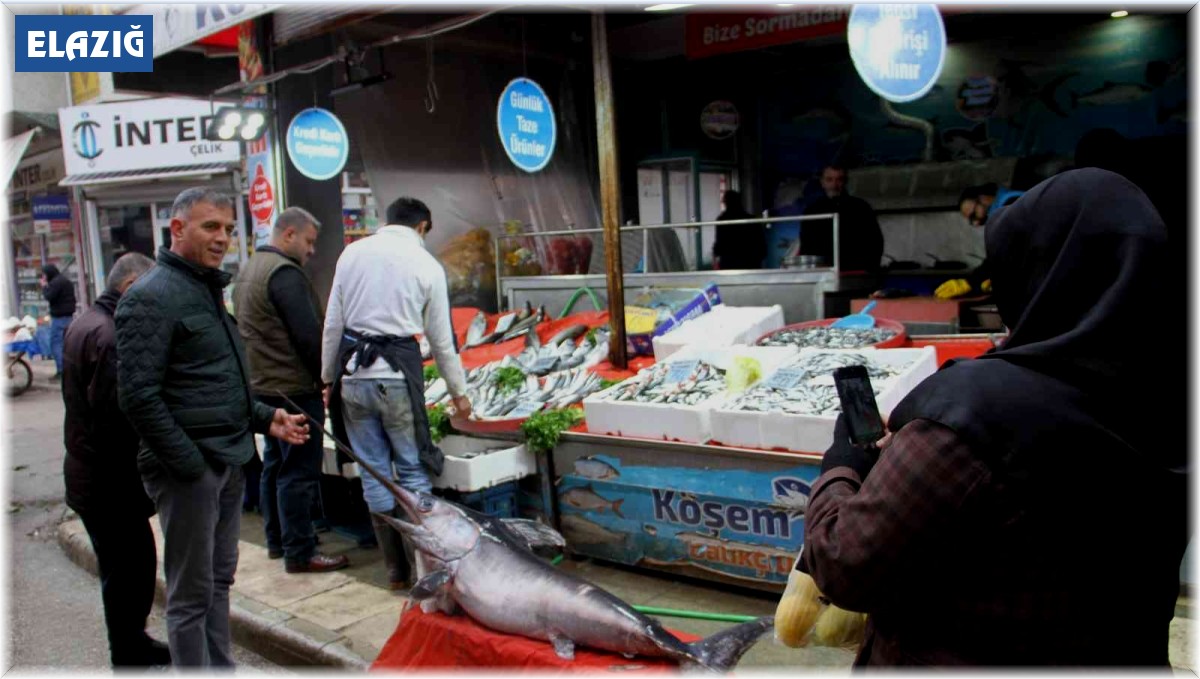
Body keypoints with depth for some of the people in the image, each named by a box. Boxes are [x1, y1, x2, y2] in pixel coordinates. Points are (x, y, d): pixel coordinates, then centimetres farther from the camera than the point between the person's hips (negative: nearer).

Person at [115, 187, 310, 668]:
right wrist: (190, 464, -18)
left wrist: (264, 418, 12)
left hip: (227, 464, 9)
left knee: (219, 581, 17)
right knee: (192, 595, 2)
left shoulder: (207, 290, 16)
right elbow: (139, 397, -18)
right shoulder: (151, 297, -13)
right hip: (189, 470, -9)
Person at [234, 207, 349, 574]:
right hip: (294, 388, -10)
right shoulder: (285, 273, -17)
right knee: (299, 471, -5)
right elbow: (308, 335, -20)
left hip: (262, 386, 10)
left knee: (275, 464, 18)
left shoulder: (248, 272, 16)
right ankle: (299, 553, 0)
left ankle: (276, 540, 28)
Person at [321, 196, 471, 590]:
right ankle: (423, 564, 9)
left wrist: (328, 378, 15)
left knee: (374, 473, 9)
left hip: (353, 373, 3)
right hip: (397, 374, -3)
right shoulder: (426, 265, 0)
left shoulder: (352, 253, 5)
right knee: (412, 471, 7)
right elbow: (442, 339, 4)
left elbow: (333, 324, 5)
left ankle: (396, 569, 17)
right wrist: (458, 391, 15)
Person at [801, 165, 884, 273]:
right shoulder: (812, 211, 12)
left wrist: (870, 270, -4)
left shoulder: (861, 208, 10)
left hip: (856, 273, 0)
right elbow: (806, 247, 13)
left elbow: (875, 242, 9)